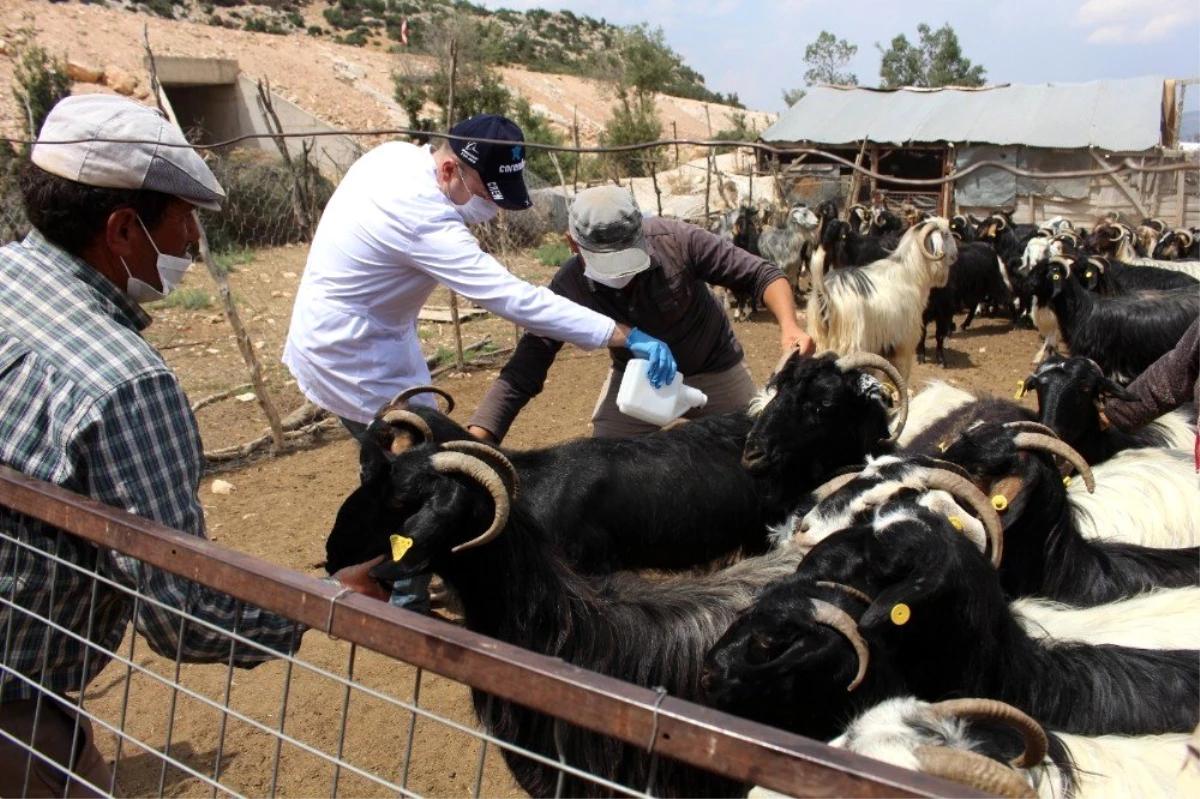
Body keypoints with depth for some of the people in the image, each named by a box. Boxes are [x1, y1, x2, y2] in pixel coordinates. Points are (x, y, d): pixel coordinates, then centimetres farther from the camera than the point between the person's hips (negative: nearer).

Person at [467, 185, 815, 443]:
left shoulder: (675, 241, -31)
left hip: (715, 371, 0)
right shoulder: (568, 289, -27)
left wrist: (789, 326, -41)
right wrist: (474, 443, -37)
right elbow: (521, 374, -26)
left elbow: (760, 274, -21)